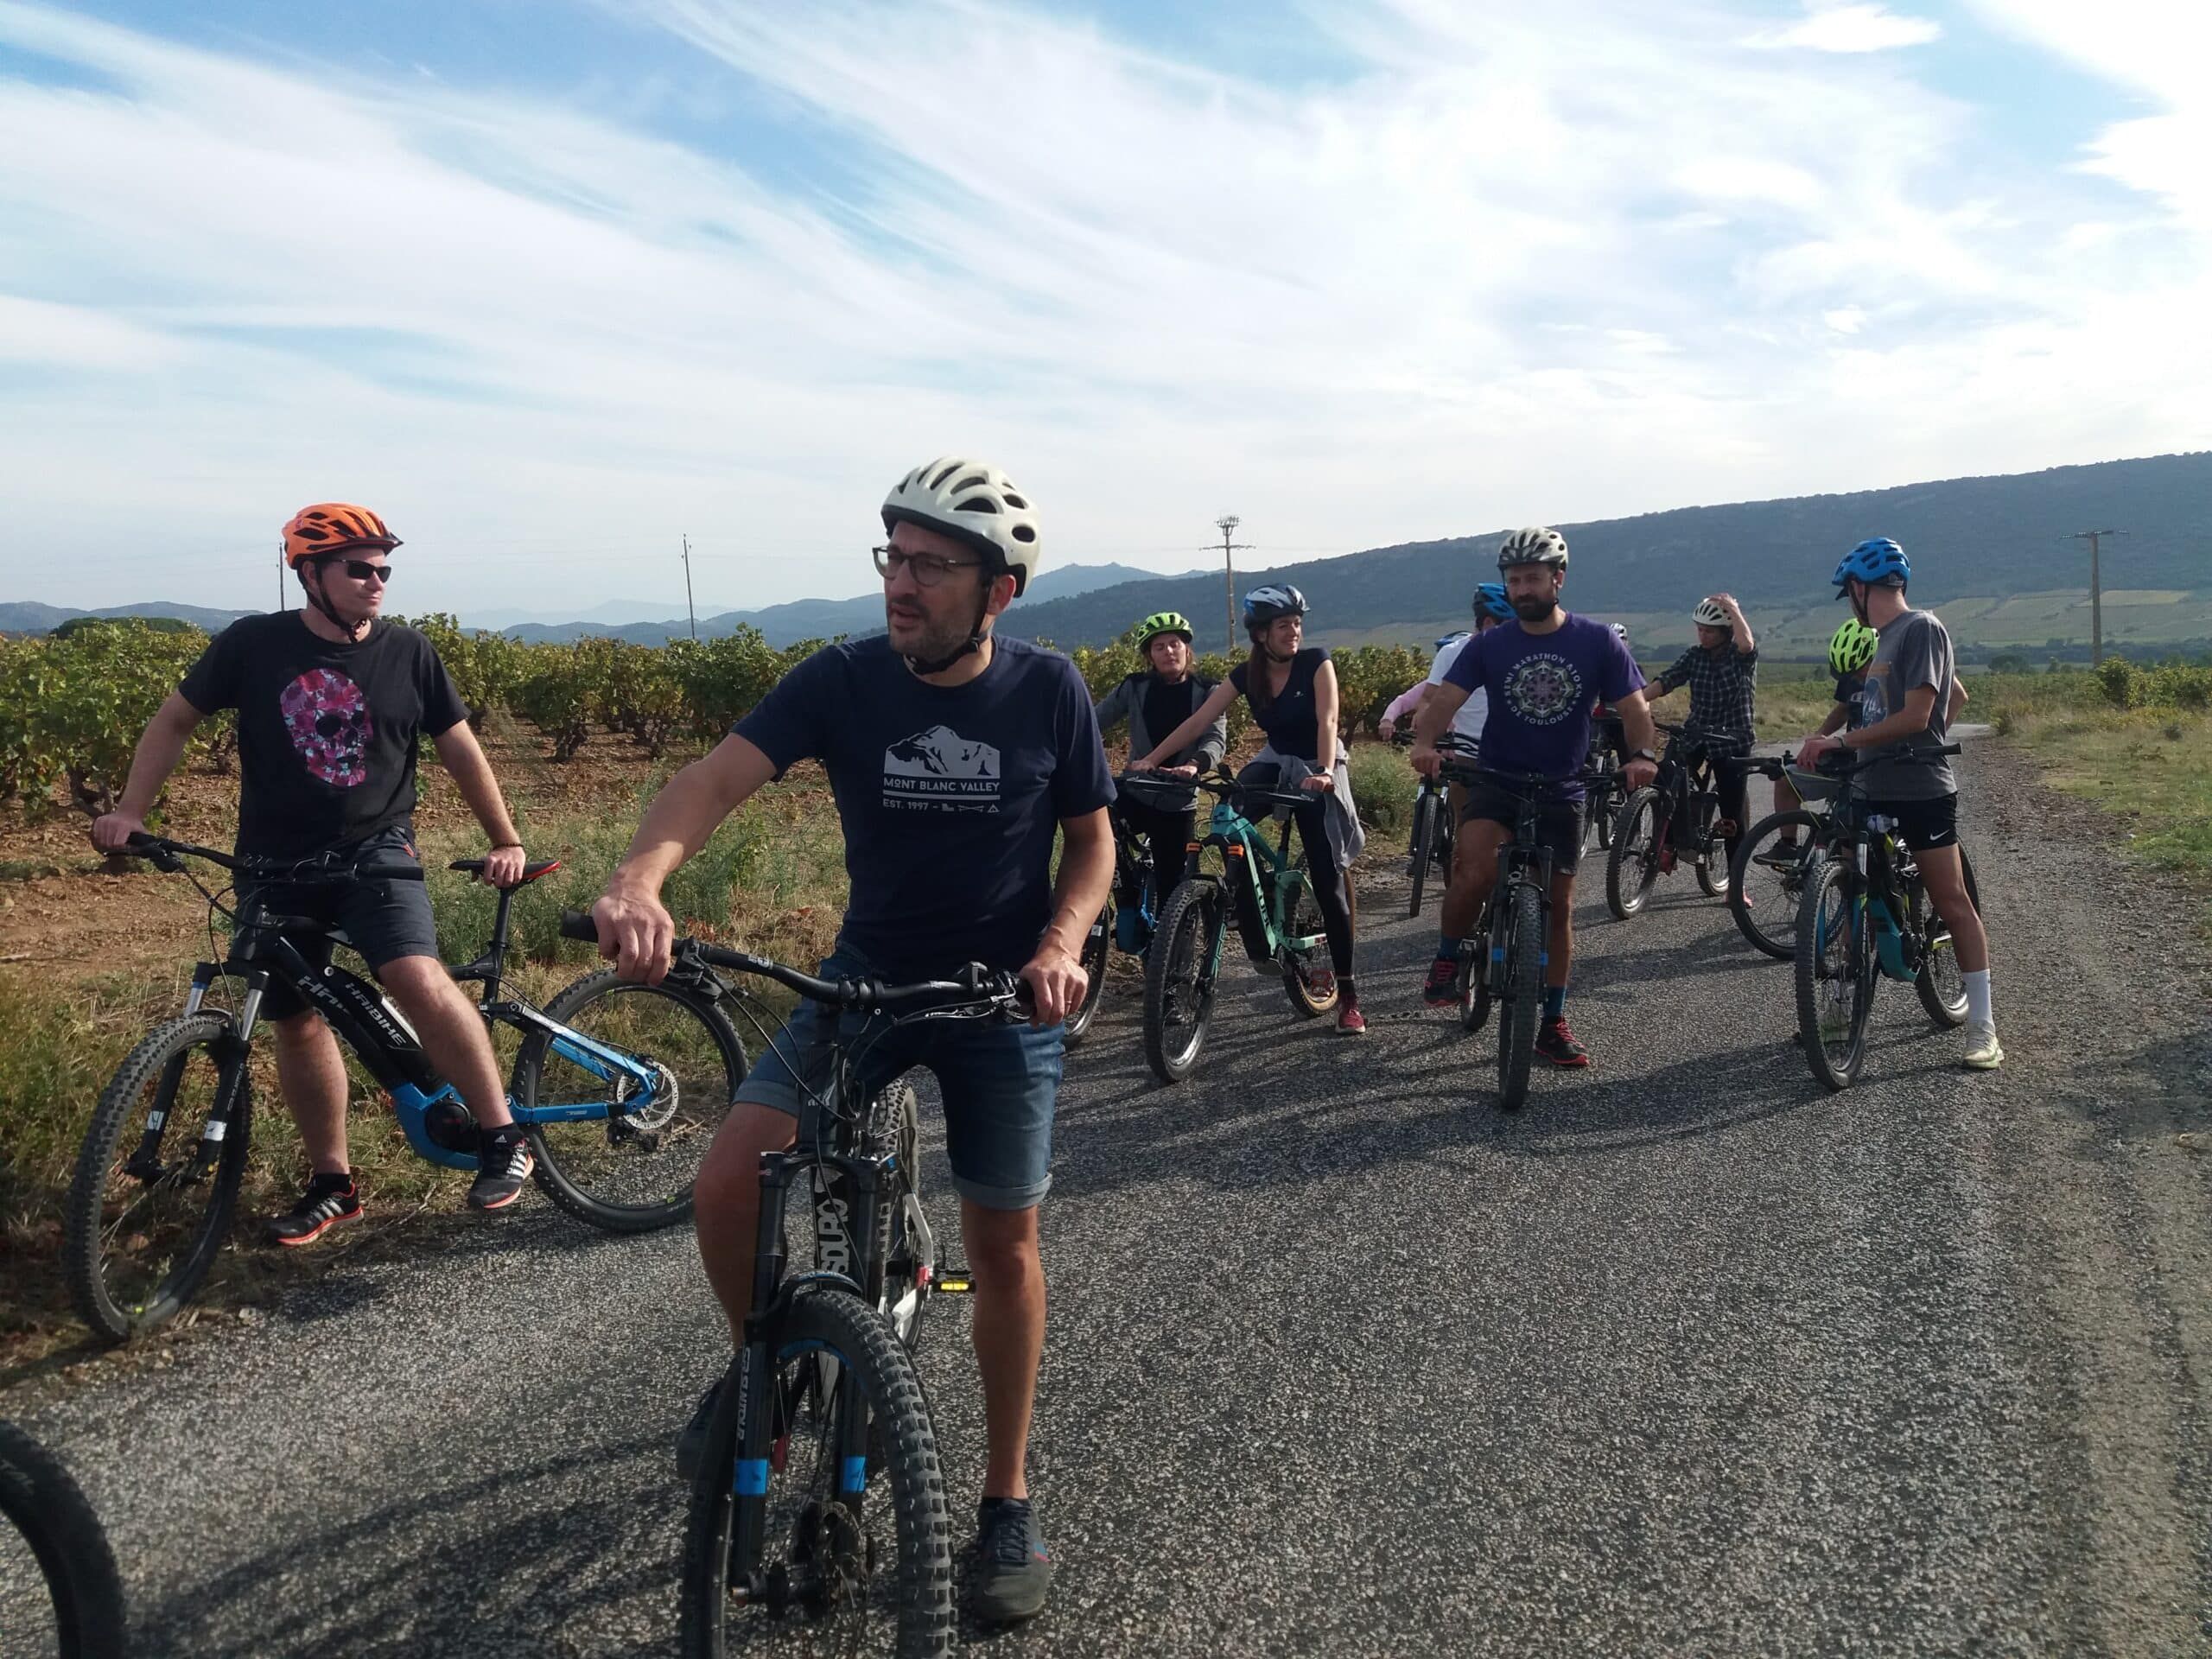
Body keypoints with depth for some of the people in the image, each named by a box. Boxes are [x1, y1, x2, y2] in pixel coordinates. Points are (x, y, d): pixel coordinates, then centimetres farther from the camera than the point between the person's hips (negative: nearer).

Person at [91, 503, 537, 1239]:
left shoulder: (408, 653, -3)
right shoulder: (253, 644, -3)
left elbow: (460, 749, 5)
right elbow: (174, 720, 7)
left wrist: (506, 841, 4)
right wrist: (130, 809, -3)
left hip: (375, 850, -2)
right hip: (277, 863, 2)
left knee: (419, 980, -25)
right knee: (298, 1023, 7)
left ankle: (503, 1136, -13)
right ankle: (332, 1184, 22)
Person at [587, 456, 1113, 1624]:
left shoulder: (1048, 692, -10)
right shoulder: (842, 679, -11)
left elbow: (1092, 841, 0)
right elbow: (718, 777, -23)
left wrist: (1061, 945, -19)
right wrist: (637, 882, -43)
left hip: (1004, 997, -1)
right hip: (864, 980, 1)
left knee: (1002, 1242, 4)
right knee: (728, 1187, -15)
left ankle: (1006, 1502, 24)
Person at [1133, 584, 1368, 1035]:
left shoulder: (1316, 661, -16)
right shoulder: (1247, 674, -6)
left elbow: (1327, 721, -28)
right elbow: (1197, 721, -9)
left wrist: (1324, 772, -44)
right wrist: (1150, 760, -17)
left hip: (1317, 772, -4)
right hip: (1277, 764, 4)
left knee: (1328, 883, -7)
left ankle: (1348, 994, 1)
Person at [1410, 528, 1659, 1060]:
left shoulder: (1597, 641, -4)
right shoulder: (1490, 647, -3)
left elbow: (1633, 707, -6)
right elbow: (1445, 699, -14)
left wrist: (1642, 754, -27)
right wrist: (1424, 744, -36)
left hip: (1561, 790, 1)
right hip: (1498, 781, -1)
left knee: (1558, 905, 6)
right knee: (1475, 865, -29)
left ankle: (1553, 1024, 19)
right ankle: (1447, 959, -4)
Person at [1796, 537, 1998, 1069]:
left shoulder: (1921, 628, -11)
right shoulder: (1886, 637, 16)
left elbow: (1916, 715, -20)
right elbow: (1958, 695, 26)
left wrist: (1841, 741, -23)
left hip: (1920, 790, -9)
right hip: (1873, 786, 9)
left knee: (1951, 900, -4)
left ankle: (1982, 1027, 1)